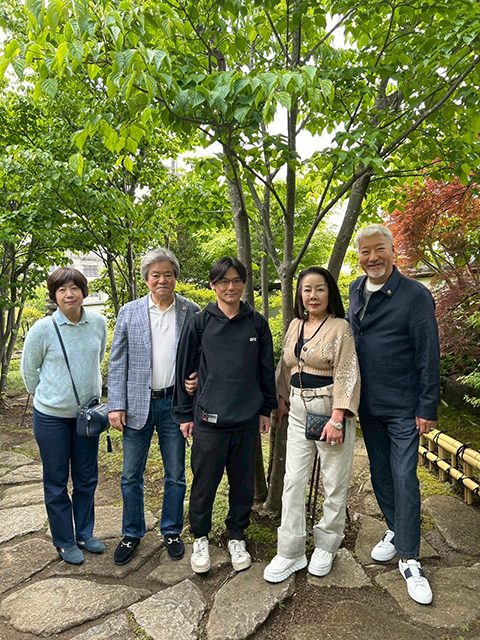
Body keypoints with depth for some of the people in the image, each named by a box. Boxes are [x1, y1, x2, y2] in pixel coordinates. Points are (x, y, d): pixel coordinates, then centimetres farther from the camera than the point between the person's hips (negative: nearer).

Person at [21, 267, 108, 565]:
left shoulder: (99, 323, -6)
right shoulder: (42, 329, -15)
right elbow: (28, 369, 0)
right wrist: (48, 397, 8)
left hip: (87, 413, 3)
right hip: (52, 417, -3)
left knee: (87, 477, 15)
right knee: (57, 481, 10)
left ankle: (85, 534, 35)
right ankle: (64, 542, 29)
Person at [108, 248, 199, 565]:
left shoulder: (191, 312, -1)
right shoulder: (129, 312, 1)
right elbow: (118, 361, 1)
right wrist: (116, 405, -4)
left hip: (175, 403, 0)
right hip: (138, 404, 1)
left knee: (176, 476, 12)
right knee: (131, 476, 11)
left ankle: (172, 531, 33)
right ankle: (132, 533, 32)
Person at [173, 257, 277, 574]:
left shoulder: (257, 323, 2)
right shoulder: (200, 323, -3)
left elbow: (266, 369, 9)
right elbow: (185, 368, 2)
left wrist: (266, 409, 10)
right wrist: (185, 413, 2)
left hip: (247, 419, 2)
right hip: (209, 419, -2)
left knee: (243, 482, 13)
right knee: (205, 482, 9)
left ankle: (237, 536, 35)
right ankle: (201, 538, 32)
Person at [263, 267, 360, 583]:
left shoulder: (340, 327, -8)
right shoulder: (295, 325, 9)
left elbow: (347, 375, -14)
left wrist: (337, 419, -20)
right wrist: (282, 400, 18)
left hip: (330, 411, -5)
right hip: (299, 411, 5)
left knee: (335, 482, 8)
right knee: (293, 480, 6)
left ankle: (326, 546, 28)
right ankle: (290, 553, 17)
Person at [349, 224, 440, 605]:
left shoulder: (415, 295, -13)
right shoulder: (356, 291, 5)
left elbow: (428, 356, -12)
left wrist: (427, 408, -13)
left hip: (403, 408, -5)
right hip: (368, 404, 6)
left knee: (404, 479, -1)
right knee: (380, 474, 17)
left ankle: (409, 559, 14)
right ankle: (395, 530, 38)